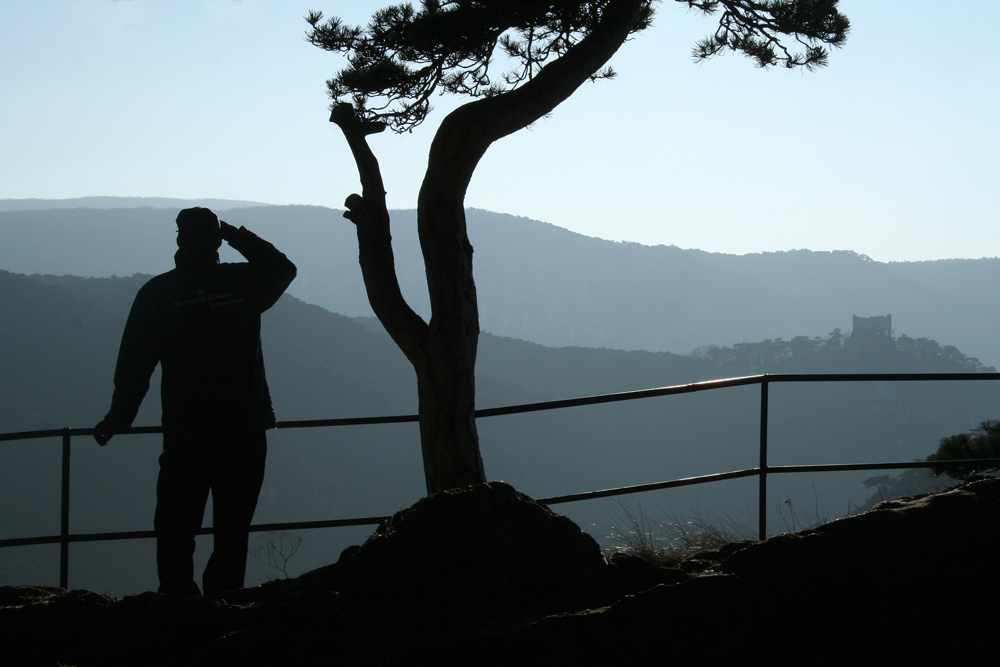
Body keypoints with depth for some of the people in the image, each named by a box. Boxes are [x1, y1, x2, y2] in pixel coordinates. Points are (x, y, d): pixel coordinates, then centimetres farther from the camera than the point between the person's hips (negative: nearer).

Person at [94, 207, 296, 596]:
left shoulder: (157, 293, -3)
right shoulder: (244, 283, -2)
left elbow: (133, 366, -1)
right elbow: (283, 268, 21)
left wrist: (116, 420, 7)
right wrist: (236, 235, 17)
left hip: (185, 433, 0)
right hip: (244, 431, 0)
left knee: (176, 528, 6)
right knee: (233, 530, 7)